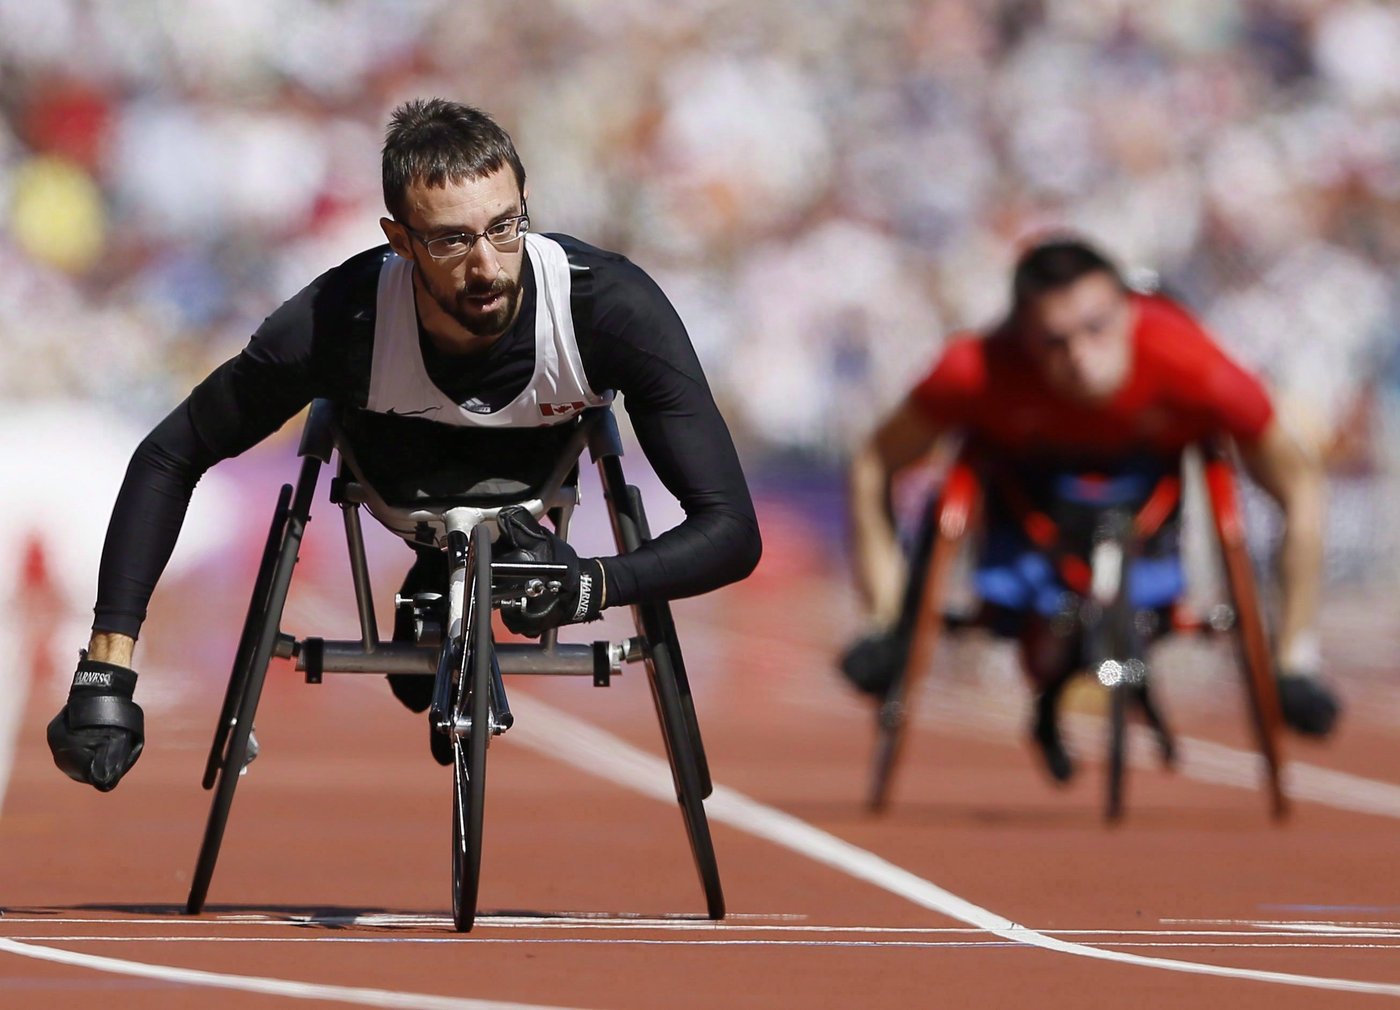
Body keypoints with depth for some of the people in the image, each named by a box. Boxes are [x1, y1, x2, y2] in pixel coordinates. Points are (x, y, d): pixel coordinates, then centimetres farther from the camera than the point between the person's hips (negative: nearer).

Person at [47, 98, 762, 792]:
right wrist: (105, 673, -37)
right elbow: (168, 459, -28)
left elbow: (732, 528, -38)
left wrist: (591, 584, -57)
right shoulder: (340, 320, -40)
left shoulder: (613, 307, -41)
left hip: (542, 466, 2)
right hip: (406, 455, -2)